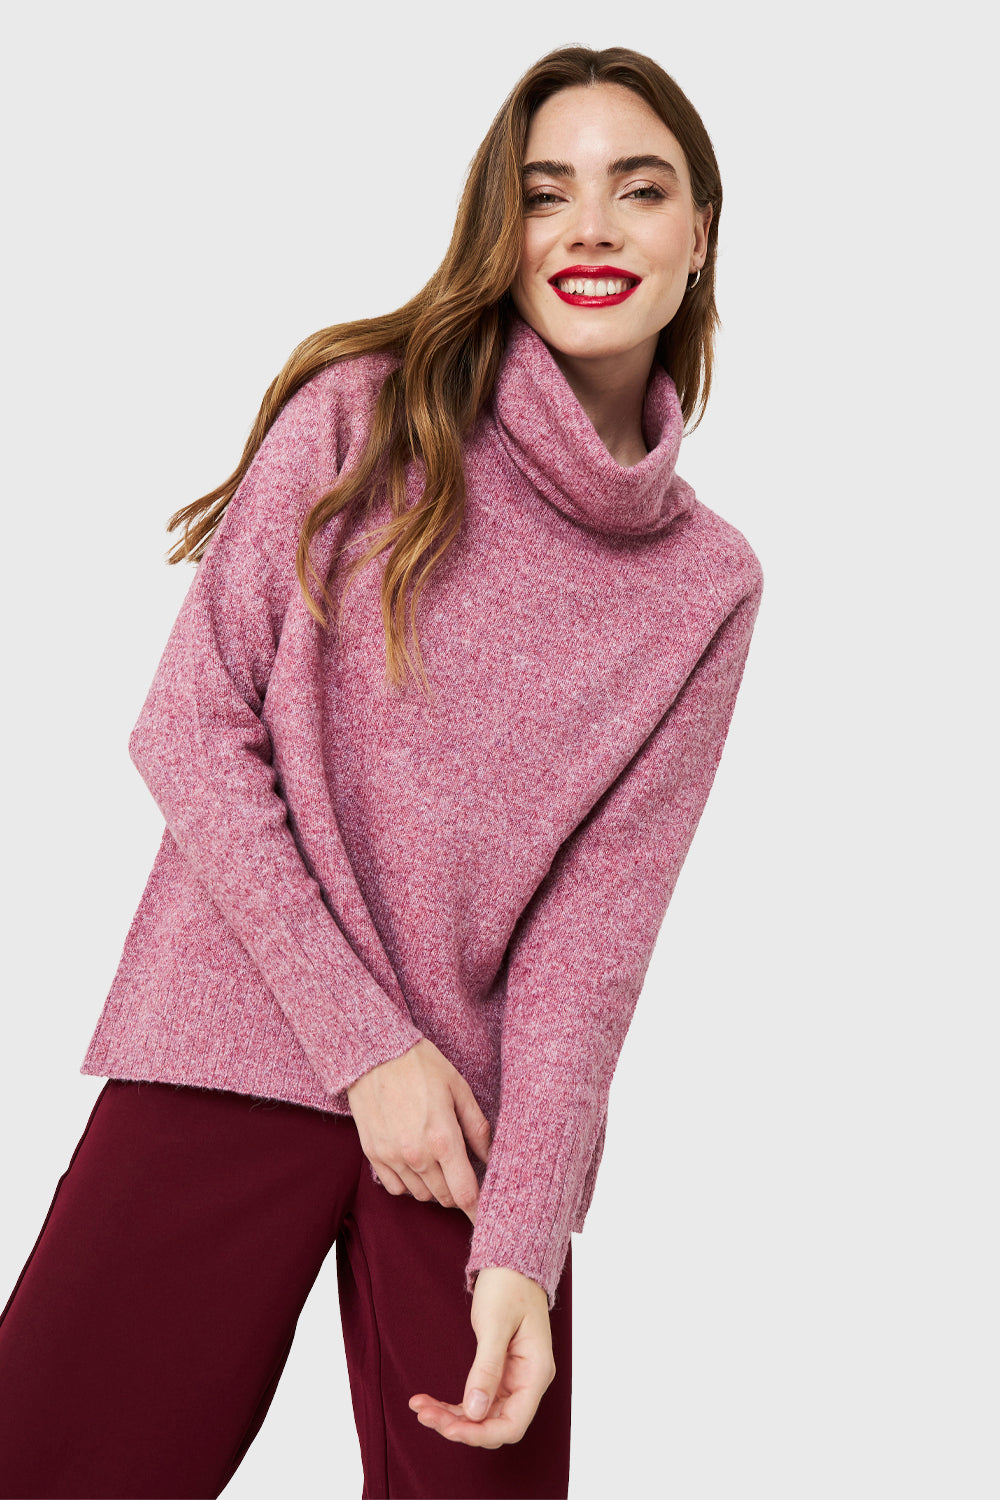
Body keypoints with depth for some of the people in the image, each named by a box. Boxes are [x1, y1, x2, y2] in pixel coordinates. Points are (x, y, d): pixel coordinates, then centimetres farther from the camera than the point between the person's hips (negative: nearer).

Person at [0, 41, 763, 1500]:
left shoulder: (707, 584, 6)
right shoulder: (366, 413, 0)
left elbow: (595, 922, 0)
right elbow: (189, 730, -4)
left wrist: (522, 1248, -10)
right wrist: (368, 1044, -10)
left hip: (486, 1111, 2)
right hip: (239, 1051, -2)